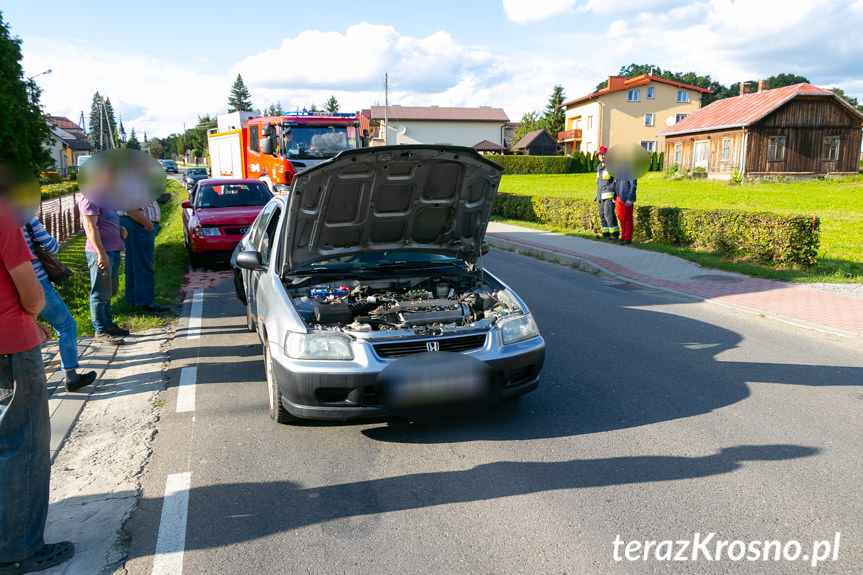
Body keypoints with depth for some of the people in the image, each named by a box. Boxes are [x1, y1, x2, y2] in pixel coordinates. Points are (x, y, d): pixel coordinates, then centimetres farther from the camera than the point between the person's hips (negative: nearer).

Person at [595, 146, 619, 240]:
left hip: (609, 194, -8)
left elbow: (616, 180, -11)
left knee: (608, 213, -14)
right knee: (602, 215, 7)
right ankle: (605, 233, 13)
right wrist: (597, 197, 22)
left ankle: (614, 234, -10)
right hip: (601, 195, 8)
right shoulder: (599, 167, 18)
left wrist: (615, 194, -18)